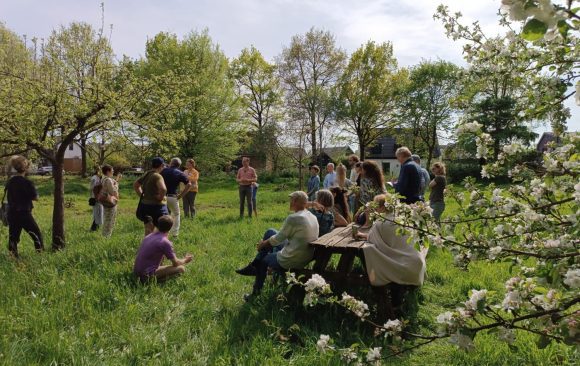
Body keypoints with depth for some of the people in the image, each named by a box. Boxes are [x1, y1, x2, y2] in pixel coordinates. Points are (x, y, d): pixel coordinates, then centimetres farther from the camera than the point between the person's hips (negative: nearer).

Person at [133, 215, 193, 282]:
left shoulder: (149, 236, 9)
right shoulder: (165, 242, -15)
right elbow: (175, 263, -7)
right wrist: (185, 260, 15)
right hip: (147, 275, -8)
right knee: (181, 268, -8)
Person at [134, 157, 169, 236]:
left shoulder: (146, 175, 8)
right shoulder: (157, 176, -18)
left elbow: (135, 185, 22)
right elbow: (163, 189, -36)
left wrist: (142, 195, 15)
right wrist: (160, 197, -18)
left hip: (145, 205, 8)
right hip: (157, 206, -8)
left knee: (148, 232, 13)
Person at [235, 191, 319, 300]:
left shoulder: (293, 218, -23)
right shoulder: (313, 217, 3)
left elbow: (278, 239, -12)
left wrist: (263, 244, 7)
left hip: (292, 261, -8)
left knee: (263, 260, 21)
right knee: (270, 232, 17)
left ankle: (256, 293, 39)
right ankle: (254, 265, 27)